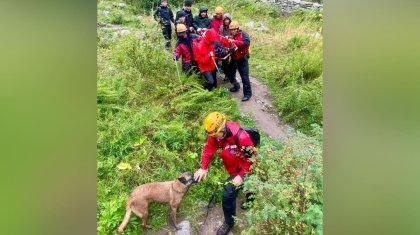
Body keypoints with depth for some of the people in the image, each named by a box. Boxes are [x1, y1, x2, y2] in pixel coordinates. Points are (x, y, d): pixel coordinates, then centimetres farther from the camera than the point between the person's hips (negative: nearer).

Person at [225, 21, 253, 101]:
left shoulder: (243, 34, -12)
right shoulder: (231, 36, 8)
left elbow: (247, 43, -29)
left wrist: (234, 41, -31)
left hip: (242, 59, -7)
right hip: (234, 58, 7)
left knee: (244, 77, -6)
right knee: (230, 73, 16)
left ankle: (247, 94, 4)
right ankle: (236, 86, 40)